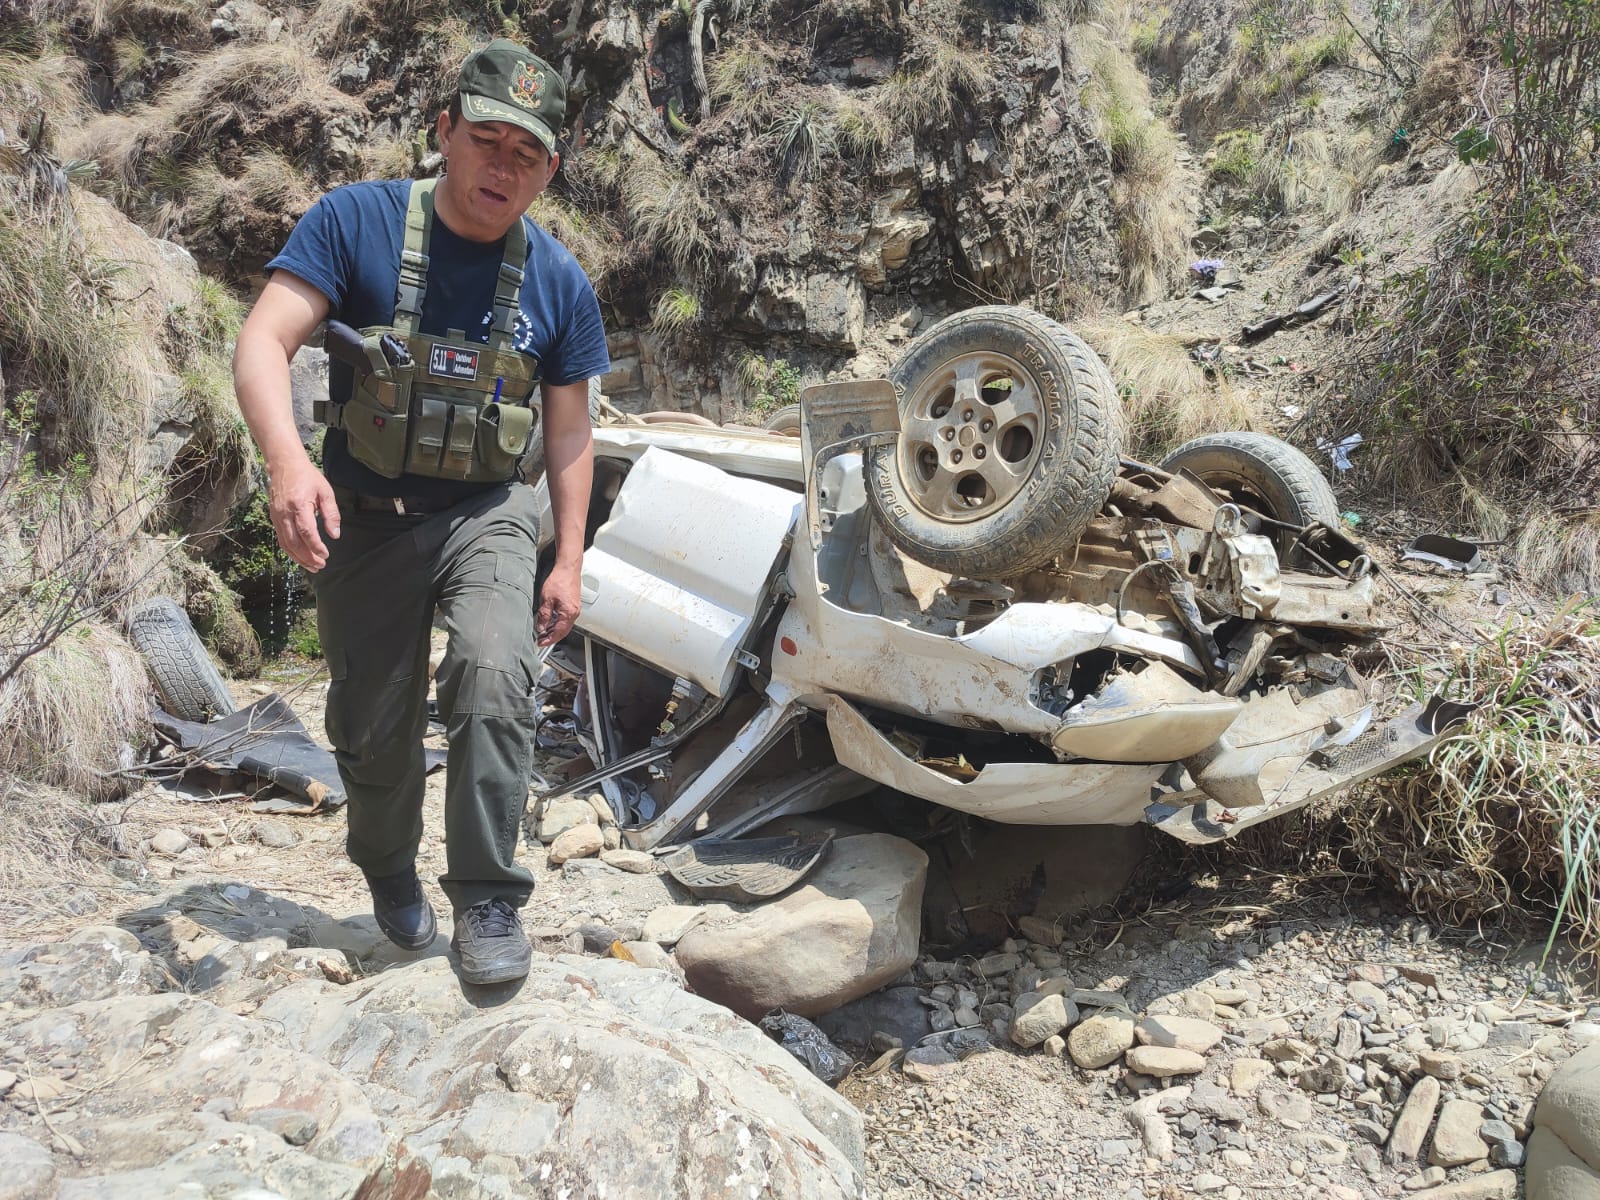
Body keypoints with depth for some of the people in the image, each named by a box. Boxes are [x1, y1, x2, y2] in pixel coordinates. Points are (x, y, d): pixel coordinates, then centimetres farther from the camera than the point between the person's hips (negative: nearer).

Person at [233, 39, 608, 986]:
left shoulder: (560, 284, -1)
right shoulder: (354, 222, -8)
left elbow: (569, 429, 5)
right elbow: (265, 341, -18)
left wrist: (569, 561, 0)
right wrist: (287, 459, -37)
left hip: (488, 515, 1)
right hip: (364, 514, 0)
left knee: (495, 677, -25)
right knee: (373, 724, 9)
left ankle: (489, 898, -10)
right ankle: (390, 871, 38)